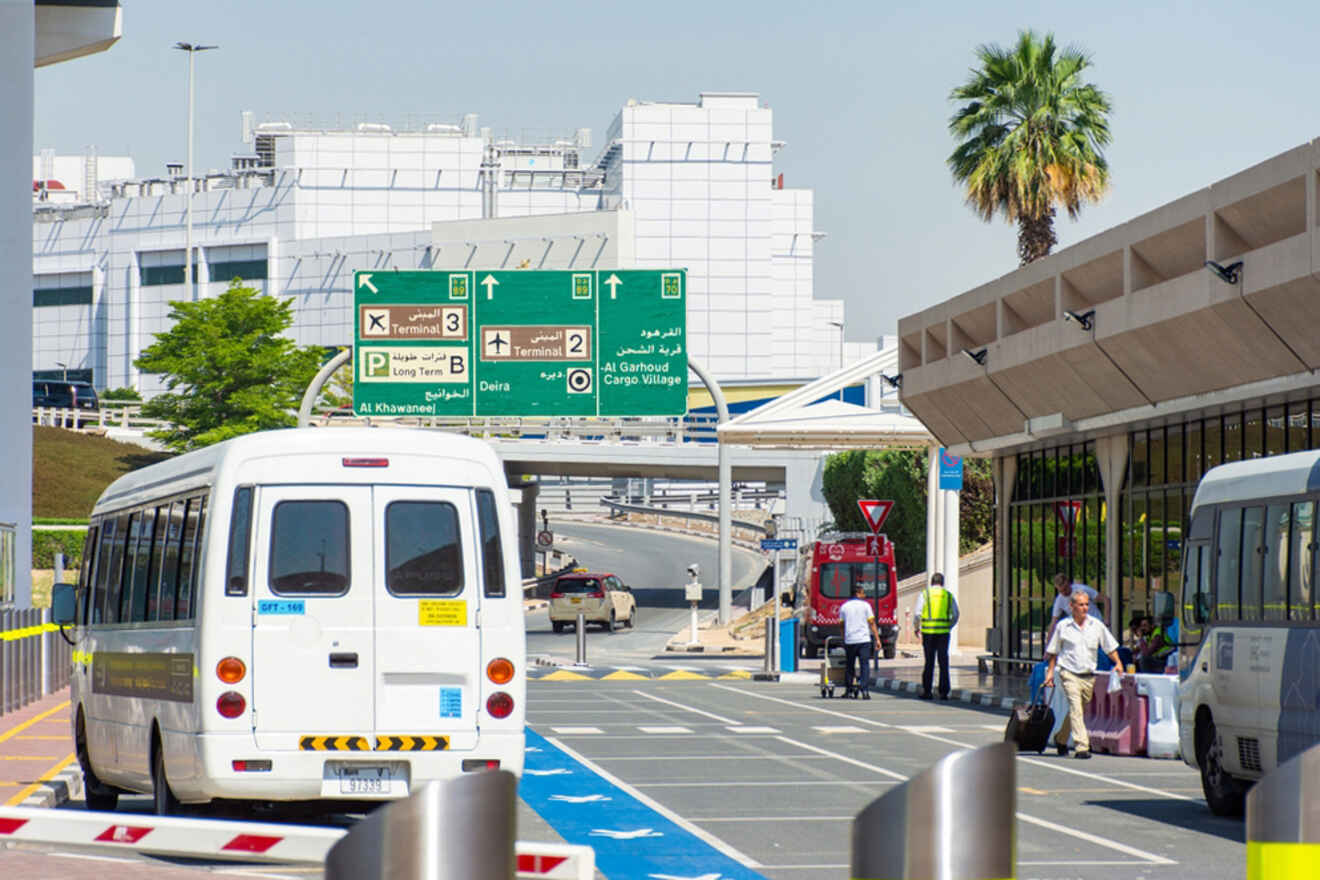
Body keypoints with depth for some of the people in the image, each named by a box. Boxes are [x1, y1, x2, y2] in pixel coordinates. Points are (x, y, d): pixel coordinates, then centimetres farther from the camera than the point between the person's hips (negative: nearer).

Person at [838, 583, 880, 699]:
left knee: (849, 665, 13)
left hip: (849, 640, 3)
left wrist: (843, 640, 19)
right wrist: (877, 639, 1)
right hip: (864, 639, -3)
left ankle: (848, 690, 16)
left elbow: (842, 625, 11)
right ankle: (865, 690, -13)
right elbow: (872, 624, -2)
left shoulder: (844, 607, 8)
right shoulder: (865, 605, -1)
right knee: (865, 665, -3)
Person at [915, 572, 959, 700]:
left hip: (928, 632, -1)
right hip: (943, 632, 1)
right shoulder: (949, 595, 6)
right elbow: (955, 615, 6)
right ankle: (943, 692, 1)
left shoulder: (925, 594, 1)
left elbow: (918, 613, -4)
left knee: (929, 662, 6)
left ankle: (926, 691, 5)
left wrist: (917, 628, 11)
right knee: (944, 663, 4)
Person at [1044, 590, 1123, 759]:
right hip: (1070, 673, -4)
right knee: (1075, 708, -17)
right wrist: (1050, 671, 4)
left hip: (1089, 675, 4)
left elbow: (1110, 646, 13)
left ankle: (1060, 739, 36)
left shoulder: (1096, 625, 5)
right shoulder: (1063, 626, 0)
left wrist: (1118, 663, 0)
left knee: (1078, 710, 14)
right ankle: (1082, 747, -23)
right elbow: (1053, 651, 9)